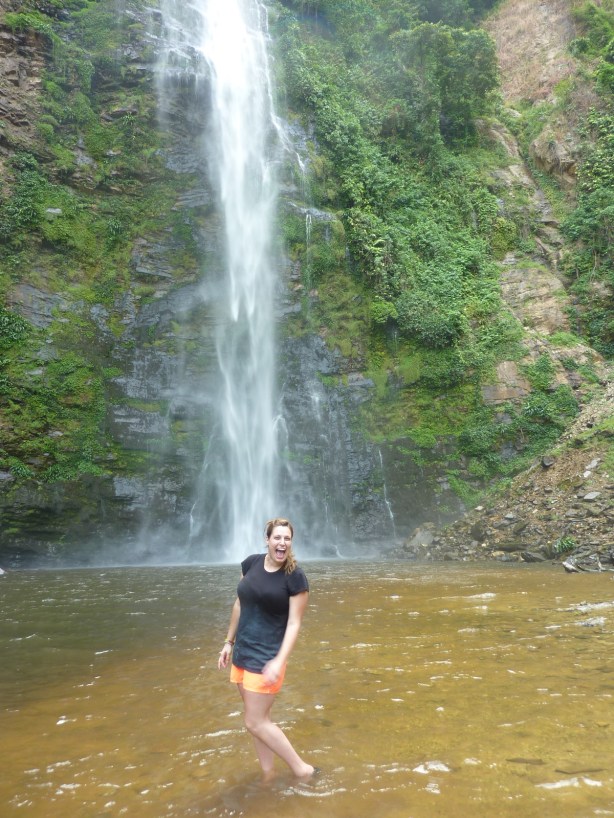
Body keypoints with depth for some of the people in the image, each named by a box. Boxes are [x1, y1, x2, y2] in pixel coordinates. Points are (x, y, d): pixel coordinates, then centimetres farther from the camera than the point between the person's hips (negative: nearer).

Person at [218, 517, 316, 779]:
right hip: (242, 652, 6)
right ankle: (268, 776, 31)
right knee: (260, 718, 15)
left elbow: (294, 623, -14)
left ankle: (302, 769, 14)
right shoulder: (251, 563, 0)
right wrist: (229, 642, 14)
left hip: (267, 656, -6)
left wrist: (279, 661, -22)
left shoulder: (295, 577, -15)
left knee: (255, 722, -1)